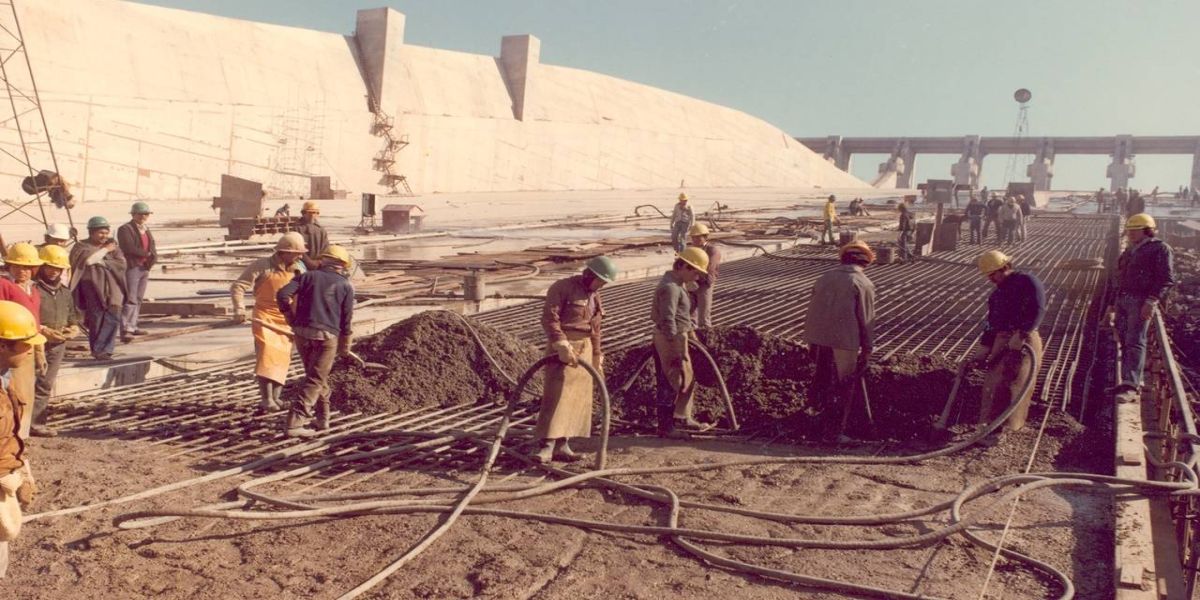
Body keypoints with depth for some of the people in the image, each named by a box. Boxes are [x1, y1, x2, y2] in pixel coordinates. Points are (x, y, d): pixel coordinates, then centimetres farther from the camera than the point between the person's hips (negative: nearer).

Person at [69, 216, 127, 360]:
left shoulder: (112, 245, 17)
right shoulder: (82, 246, 7)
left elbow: (121, 263, 3)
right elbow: (88, 259, -15)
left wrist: (102, 262, -8)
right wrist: (105, 250, -7)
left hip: (113, 287, 3)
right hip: (93, 287, -3)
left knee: (113, 317, -12)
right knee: (96, 319, -6)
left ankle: (101, 350, -10)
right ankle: (98, 351, 1)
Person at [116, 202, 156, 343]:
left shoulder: (146, 230, 19)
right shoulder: (125, 229, -6)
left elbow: (153, 249, 15)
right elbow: (130, 248, -18)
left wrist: (152, 257, -6)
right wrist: (147, 254, -8)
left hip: (144, 268, 8)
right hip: (131, 268, -8)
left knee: (138, 300, 11)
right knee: (130, 300, -14)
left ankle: (132, 326, 19)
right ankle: (125, 330, -18)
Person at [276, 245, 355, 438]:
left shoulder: (308, 276, 9)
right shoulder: (346, 286, 5)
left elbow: (282, 294, -4)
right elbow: (346, 320, 4)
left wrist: (291, 318, 11)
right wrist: (345, 347, 15)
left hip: (302, 333, 3)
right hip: (327, 336, -3)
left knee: (316, 375, 21)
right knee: (315, 381, 0)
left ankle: (323, 417, 27)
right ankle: (293, 423, -9)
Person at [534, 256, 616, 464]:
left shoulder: (594, 295, 15)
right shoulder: (563, 288, -10)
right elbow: (549, 319, -18)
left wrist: (597, 357, 21)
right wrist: (562, 346, -25)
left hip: (584, 349, 8)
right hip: (562, 349, -8)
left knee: (577, 398, 6)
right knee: (556, 396, -14)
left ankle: (562, 444, 11)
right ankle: (547, 445, -15)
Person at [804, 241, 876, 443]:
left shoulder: (824, 277, 11)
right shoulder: (863, 284, -5)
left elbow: (813, 309, 13)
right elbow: (866, 320, -7)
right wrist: (867, 349, 2)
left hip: (818, 339, 6)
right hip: (844, 342, -6)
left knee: (823, 382, 22)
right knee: (843, 388, 5)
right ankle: (833, 431, 7)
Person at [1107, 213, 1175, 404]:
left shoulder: (1160, 249, -3)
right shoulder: (1129, 251, 22)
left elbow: (1167, 279, -13)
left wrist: (1151, 301, -23)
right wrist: (1112, 305, 24)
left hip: (1141, 302, -8)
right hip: (1122, 300, 8)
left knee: (1135, 342, -15)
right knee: (1126, 343, 7)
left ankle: (1131, 386, -20)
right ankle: (1130, 382, 14)